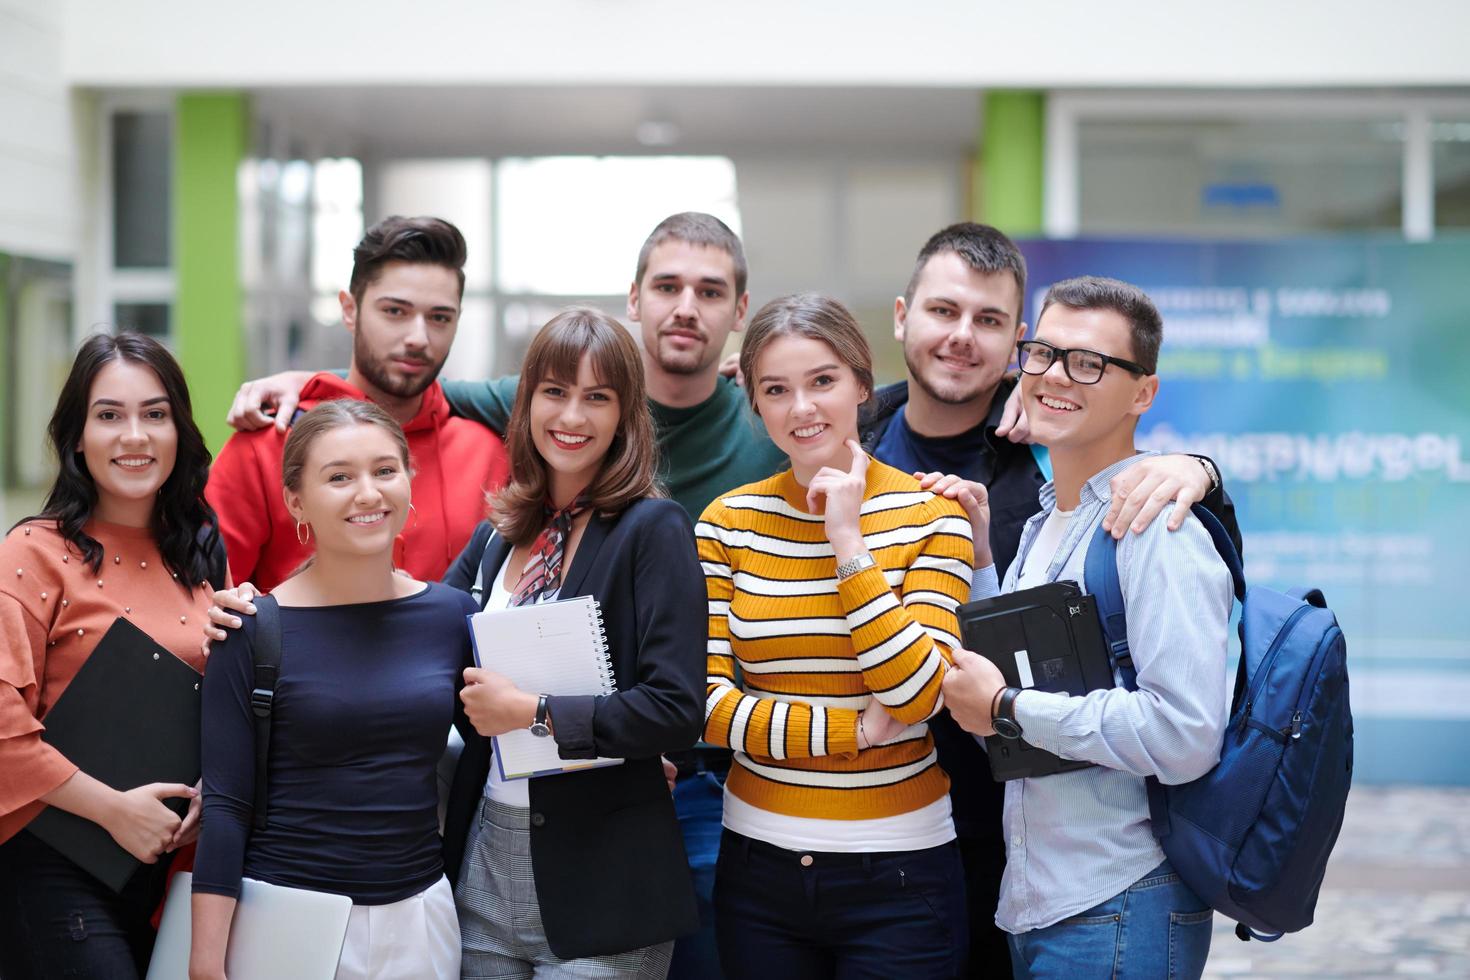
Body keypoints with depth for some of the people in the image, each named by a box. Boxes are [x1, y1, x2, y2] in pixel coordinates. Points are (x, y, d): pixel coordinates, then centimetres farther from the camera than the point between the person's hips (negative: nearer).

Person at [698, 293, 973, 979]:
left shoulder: (929, 513, -5)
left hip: (897, 870, -2)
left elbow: (918, 697, -14)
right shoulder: (727, 522, 2)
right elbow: (708, 703, -4)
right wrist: (855, 728, -14)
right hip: (759, 863, 2)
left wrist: (848, 542, -17)